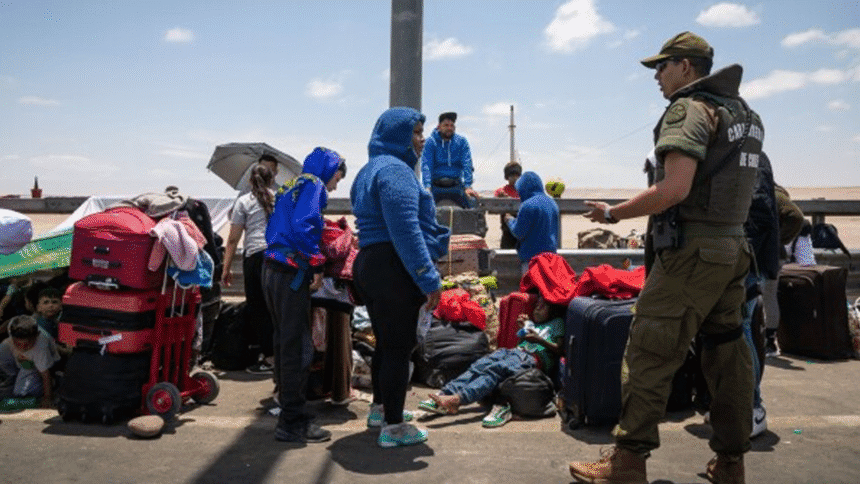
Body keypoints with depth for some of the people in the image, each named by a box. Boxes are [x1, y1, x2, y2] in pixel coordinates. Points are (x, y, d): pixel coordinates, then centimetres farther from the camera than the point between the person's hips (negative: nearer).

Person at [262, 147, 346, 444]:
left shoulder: (289, 187, 22)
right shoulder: (313, 184, -5)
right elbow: (303, 226, -20)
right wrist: (316, 265, -15)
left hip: (271, 270, 10)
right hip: (292, 273, -10)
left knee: (284, 341, 17)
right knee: (297, 347, -5)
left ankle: (286, 404, 29)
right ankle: (293, 422, 0)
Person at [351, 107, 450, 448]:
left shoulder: (370, 170, 21)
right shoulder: (395, 169, -13)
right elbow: (405, 231, -22)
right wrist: (430, 279, -21)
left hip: (368, 265, 10)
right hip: (393, 270, -10)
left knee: (386, 343, 21)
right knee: (399, 346, -1)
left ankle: (380, 407, 36)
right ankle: (393, 427, 8)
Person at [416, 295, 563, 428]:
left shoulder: (557, 323, 20)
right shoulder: (530, 322, 38)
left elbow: (559, 350, 7)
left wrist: (540, 340, -6)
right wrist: (522, 328, 16)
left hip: (535, 359, -6)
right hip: (515, 351, 6)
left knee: (496, 369, -33)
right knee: (479, 365, -24)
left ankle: (457, 398, -52)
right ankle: (443, 395, -40)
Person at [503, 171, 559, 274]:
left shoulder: (528, 205, -15)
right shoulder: (552, 203, 11)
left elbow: (519, 233, -11)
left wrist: (510, 220, 7)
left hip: (532, 255, -8)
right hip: (551, 253, 8)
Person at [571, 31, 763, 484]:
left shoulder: (689, 108, -11)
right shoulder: (745, 114, 17)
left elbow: (674, 190, -23)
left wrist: (613, 213, -12)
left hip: (691, 252, -9)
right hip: (733, 248, 9)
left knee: (648, 354, -4)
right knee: (727, 354, 12)